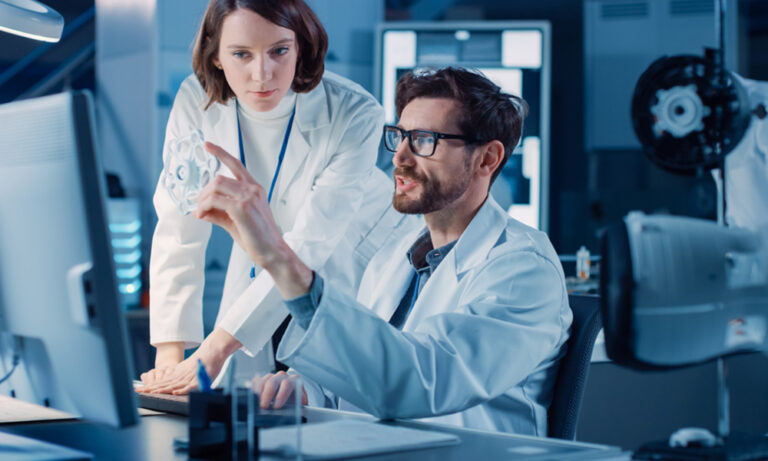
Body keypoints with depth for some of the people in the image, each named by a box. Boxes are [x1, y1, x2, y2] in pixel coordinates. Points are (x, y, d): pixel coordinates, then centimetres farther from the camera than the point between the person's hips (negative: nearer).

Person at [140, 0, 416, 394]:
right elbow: (179, 232, -17)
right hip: (260, 266, 3)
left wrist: (213, 351, -38)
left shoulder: (356, 115, -30)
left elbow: (309, 244, -32)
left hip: (355, 255, -2)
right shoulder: (197, 102, -20)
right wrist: (170, 354, -27)